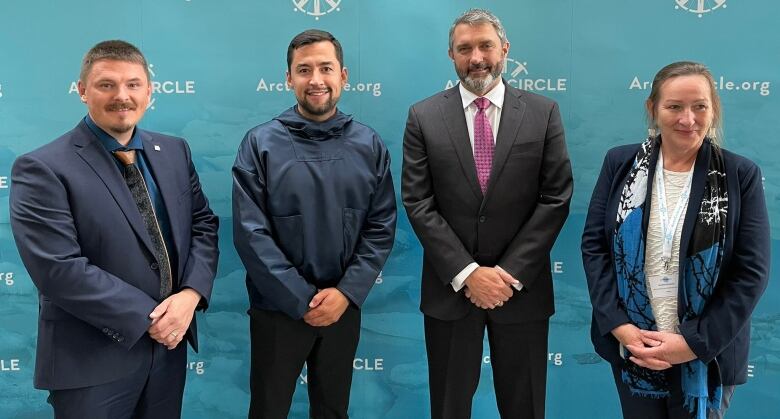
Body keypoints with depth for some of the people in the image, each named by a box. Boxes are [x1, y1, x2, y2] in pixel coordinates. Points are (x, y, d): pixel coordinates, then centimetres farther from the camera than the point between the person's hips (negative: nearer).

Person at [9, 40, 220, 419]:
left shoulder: (174, 151, 5)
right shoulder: (42, 169, -13)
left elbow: (204, 224, 5)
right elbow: (59, 269, -20)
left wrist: (190, 294, -11)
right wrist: (148, 317, -18)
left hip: (169, 343, 5)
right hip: (92, 360, -5)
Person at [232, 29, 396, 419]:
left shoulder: (369, 145, 0)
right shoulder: (259, 144, -8)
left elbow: (381, 227, -1)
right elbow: (251, 232, -12)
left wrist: (346, 292, -12)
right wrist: (302, 300, -14)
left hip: (344, 308, 2)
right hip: (278, 309, -2)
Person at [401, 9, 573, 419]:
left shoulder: (543, 112, 0)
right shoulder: (423, 117, -1)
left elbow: (555, 198, -4)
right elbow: (418, 203, -5)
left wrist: (511, 273, -11)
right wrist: (467, 273, -13)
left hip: (522, 286, 1)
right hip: (450, 288, 0)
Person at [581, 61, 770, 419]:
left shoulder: (741, 175, -5)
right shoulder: (621, 163, -2)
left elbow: (752, 272, -8)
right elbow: (594, 244, -3)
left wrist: (694, 342, -15)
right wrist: (619, 326, -13)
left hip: (708, 353, -1)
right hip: (630, 345, 1)